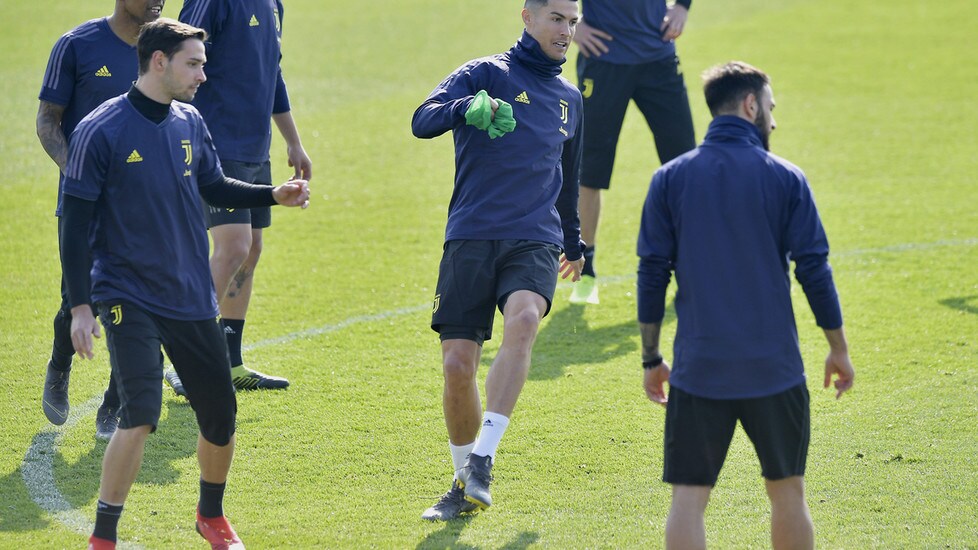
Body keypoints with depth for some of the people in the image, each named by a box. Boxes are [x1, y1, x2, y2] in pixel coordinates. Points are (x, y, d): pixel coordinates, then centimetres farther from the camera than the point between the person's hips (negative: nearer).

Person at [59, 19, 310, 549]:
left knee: (220, 415, 9)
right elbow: (76, 225, -11)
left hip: (192, 300, 6)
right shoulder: (100, 132, -13)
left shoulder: (189, 123, 6)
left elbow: (214, 187, 22)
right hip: (128, 299, -6)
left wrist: (274, 195, 7)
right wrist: (80, 306, -13)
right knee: (141, 413, -21)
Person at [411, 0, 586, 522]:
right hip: (471, 239, -2)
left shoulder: (568, 99, 19)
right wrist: (467, 109, -32)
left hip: (535, 242, 2)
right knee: (457, 364, -7)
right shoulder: (486, 74, 4)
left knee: (522, 320, -30)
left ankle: (483, 457, -29)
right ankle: (465, 482, 14)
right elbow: (422, 121, -12)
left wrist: (574, 243, 43)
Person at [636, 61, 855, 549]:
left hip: (697, 369, 1)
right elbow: (814, 271, -1)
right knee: (787, 490, 13)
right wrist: (838, 348, 10)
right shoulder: (785, 179, -2)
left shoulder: (669, 179, 2)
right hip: (774, 366, -1)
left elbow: (652, 275, 2)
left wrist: (651, 359, 10)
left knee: (688, 497, 0)